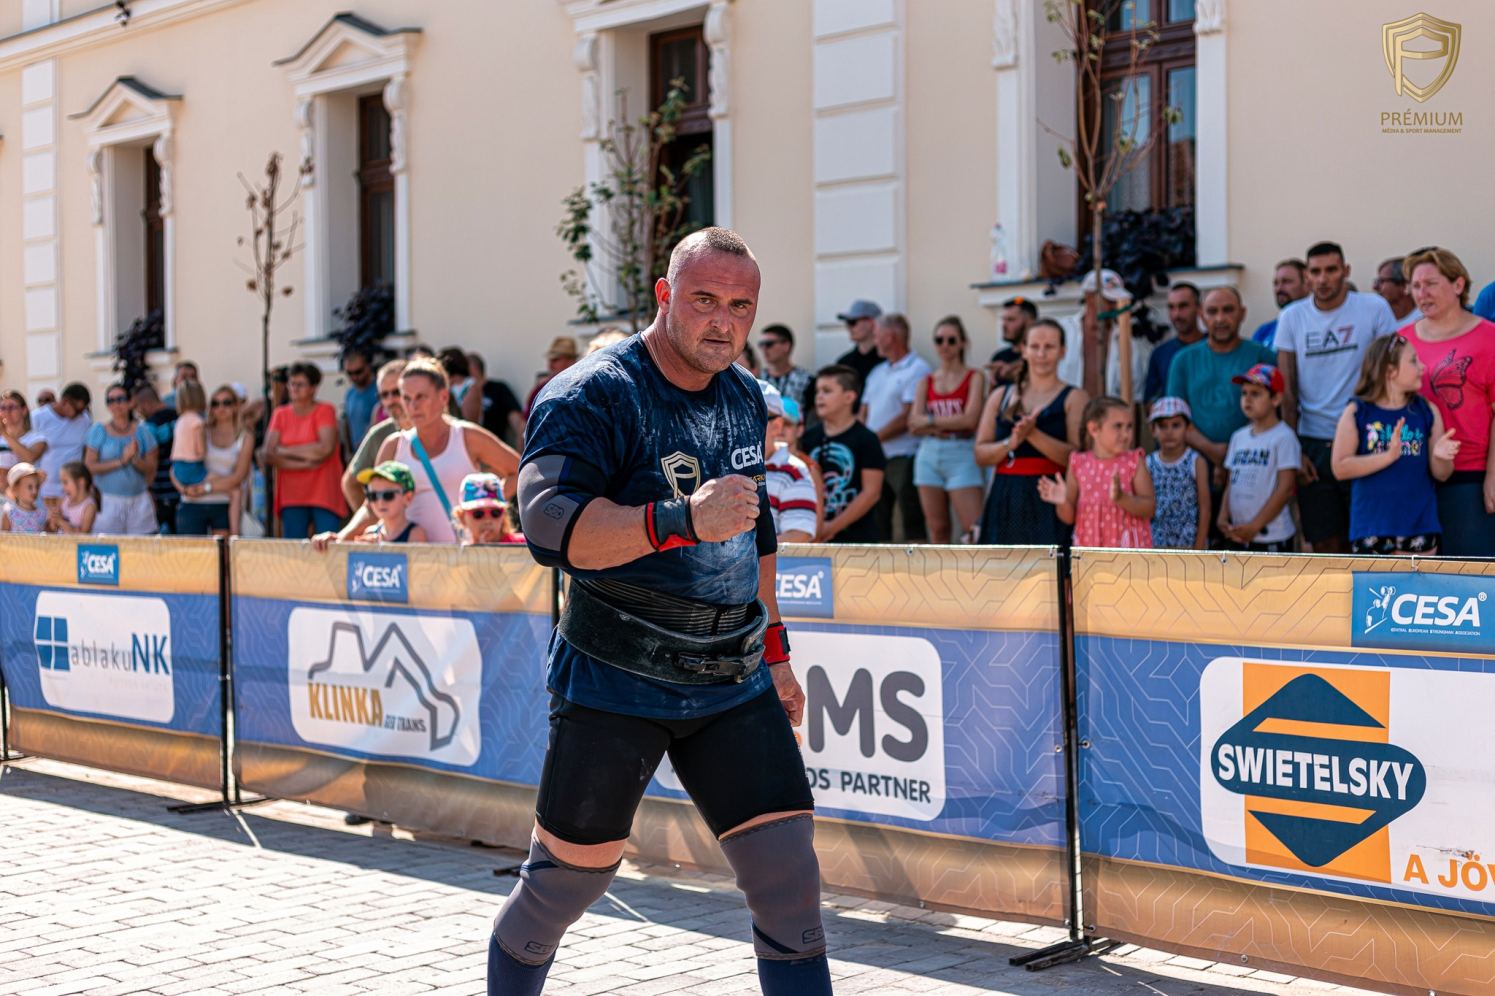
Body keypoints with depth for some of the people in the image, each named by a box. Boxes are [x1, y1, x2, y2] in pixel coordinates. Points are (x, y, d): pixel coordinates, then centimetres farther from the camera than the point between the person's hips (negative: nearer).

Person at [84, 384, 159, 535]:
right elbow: (89, 467, -3)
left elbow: (151, 469, 6)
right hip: (108, 502, -1)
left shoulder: (142, 430, 9)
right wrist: (121, 461, -10)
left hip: (138, 501, 2)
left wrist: (135, 459, -13)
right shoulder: (98, 430, 5)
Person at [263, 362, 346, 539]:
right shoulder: (280, 415, 10)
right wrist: (305, 464, -10)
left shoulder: (325, 411, 0)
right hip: (292, 496, 3)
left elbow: (326, 448, -14)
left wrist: (286, 451, -5)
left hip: (324, 494, -3)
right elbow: (269, 456, 1)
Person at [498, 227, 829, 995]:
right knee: (565, 882, 6)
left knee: (789, 883, -4)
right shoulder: (593, 396, -14)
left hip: (732, 684, 5)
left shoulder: (744, 398, 9)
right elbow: (549, 522, -30)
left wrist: (774, 652, 23)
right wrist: (682, 521, -42)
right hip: (614, 683, -5)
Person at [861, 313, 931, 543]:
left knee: (912, 524, -8)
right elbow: (864, 412, 17)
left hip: (903, 457, -8)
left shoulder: (917, 370, -7)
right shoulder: (878, 372, 18)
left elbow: (907, 418, -14)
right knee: (878, 523, 11)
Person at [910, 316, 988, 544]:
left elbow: (969, 419, -11)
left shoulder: (974, 378, 1)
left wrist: (932, 421, -5)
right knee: (937, 528, 7)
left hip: (963, 456, -4)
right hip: (929, 455, 4)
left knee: (972, 529, -12)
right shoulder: (925, 383, 12)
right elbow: (914, 424, 0)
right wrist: (951, 424, -13)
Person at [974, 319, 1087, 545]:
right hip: (1006, 503, 4)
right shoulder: (1001, 397, 15)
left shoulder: (1074, 398, 3)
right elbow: (980, 454, 8)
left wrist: (1033, 434, -19)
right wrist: (1010, 443, -11)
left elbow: (1077, 456, -9)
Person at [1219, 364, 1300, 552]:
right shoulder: (1239, 437, 11)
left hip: (1272, 538, -7)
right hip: (1238, 537, 7)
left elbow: (1286, 488, -14)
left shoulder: (1283, 438, -10)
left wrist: (1254, 526, -16)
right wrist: (1223, 517, -3)